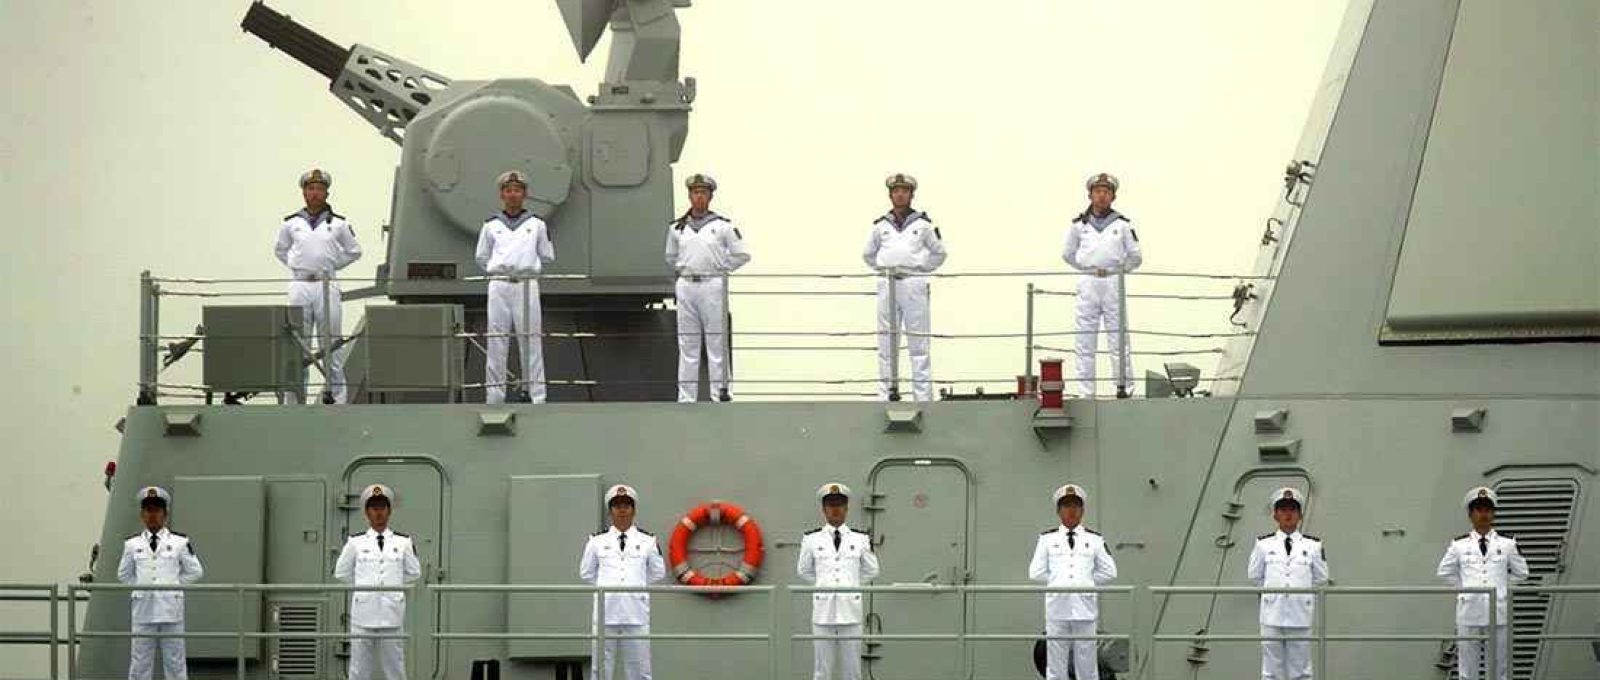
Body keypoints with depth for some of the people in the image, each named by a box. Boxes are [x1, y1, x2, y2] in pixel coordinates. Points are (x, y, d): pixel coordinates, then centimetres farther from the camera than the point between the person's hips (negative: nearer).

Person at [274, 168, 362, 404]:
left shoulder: (338, 224, 5)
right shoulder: (291, 223, 7)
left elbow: (354, 251, 17)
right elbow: (280, 250, 24)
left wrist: (332, 265, 8)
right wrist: (295, 266, 11)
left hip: (326, 287, -1)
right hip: (299, 286, 1)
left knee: (331, 344, -1)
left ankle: (337, 395, 2)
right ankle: (293, 398, 4)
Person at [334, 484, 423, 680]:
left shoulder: (404, 542, 5)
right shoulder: (355, 542, 4)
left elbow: (414, 573, 13)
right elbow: (341, 572, 12)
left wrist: (393, 583, 8)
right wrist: (363, 584, 9)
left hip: (392, 614, 0)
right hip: (363, 614, 0)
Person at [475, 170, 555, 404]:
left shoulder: (536, 224, 7)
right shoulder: (491, 225, 9)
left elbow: (547, 257, 16)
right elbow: (482, 258, 18)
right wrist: (497, 271, 12)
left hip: (527, 286, -1)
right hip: (499, 286, 1)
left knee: (530, 341, -3)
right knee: (496, 341, -1)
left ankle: (535, 394, -1)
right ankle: (494, 396, 1)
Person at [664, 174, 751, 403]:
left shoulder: (723, 226, -1)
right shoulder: (677, 228, 9)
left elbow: (742, 255, 3)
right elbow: (671, 257, 24)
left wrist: (720, 269, 2)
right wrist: (683, 271, 12)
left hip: (713, 286, -3)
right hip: (686, 286, 3)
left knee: (716, 341, -3)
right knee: (687, 343, 5)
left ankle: (720, 391, 0)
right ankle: (686, 396, 7)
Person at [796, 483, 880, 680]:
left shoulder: (860, 539, 5)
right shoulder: (811, 539, 3)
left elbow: (871, 571, 17)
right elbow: (804, 571, 16)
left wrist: (849, 583, 12)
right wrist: (824, 582, 12)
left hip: (851, 611, 1)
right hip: (823, 613, -1)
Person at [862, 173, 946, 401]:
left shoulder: (924, 224, 5)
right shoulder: (880, 225, 11)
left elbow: (939, 254, 14)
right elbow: (868, 254, 22)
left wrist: (921, 268, 5)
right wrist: (884, 269, 12)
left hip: (914, 285, -2)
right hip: (887, 285, 2)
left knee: (918, 344, -4)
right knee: (886, 342, 3)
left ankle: (923, 397, -5)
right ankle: (887, 395, 7)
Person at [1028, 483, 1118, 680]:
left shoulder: (1094, 539, 9)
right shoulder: (1047, 539, 9)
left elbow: (1109, 572, 9)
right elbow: (1036, 573, 7)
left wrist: (1086, 581, 4)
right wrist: (1057, 581, 2)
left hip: (1085, 608, 0)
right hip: (1057, 608, 0)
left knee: (1087, 664, 0)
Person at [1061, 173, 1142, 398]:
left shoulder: (1122, 224, 4)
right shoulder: (1079, 225, 7)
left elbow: (1136, 257, 10)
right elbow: (1068, 254, 19)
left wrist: (1119, 270, 9)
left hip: (1114, 284, -1)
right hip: (1087, 284, 1)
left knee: (1118, 338, -2)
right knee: (1085, 341, 1)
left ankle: (1125, 388, 1)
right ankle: (1085, 392, 3)